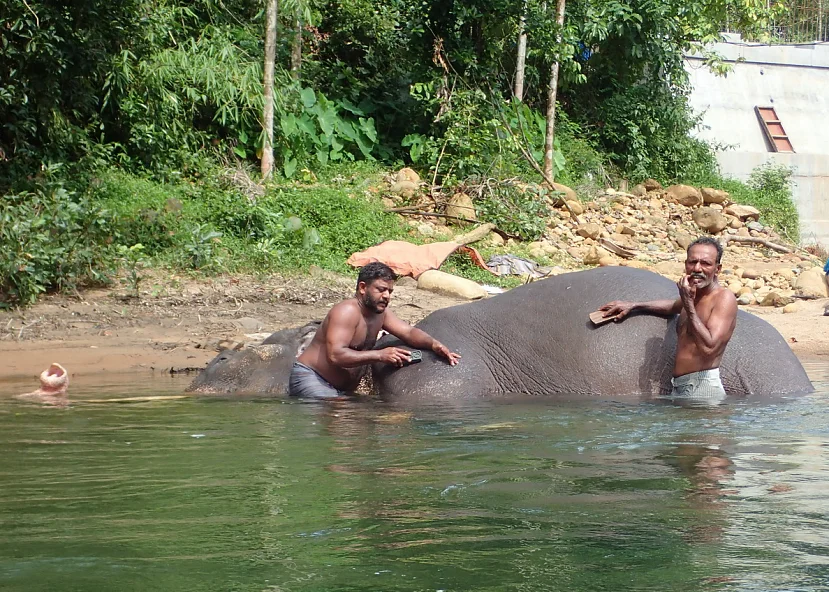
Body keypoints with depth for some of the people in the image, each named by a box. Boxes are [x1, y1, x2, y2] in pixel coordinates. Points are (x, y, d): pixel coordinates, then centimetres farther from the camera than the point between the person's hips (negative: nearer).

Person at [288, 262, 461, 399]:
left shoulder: (380, 312, 10)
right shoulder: (347, 311, -18)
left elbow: (409, 332, 9)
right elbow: (335, 355, -28)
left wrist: (433, 344, -13)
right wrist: (379, 355, -32)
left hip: (340, 390, 10)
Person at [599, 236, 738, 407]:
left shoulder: (724, 298, -6)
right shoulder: (694, 296, 20)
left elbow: (708, 348, -20)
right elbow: (674, 306, 46)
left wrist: (689, 304, -15)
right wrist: (632, 306, 40)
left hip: (704, 388, -8)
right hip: (679, 389, 8)